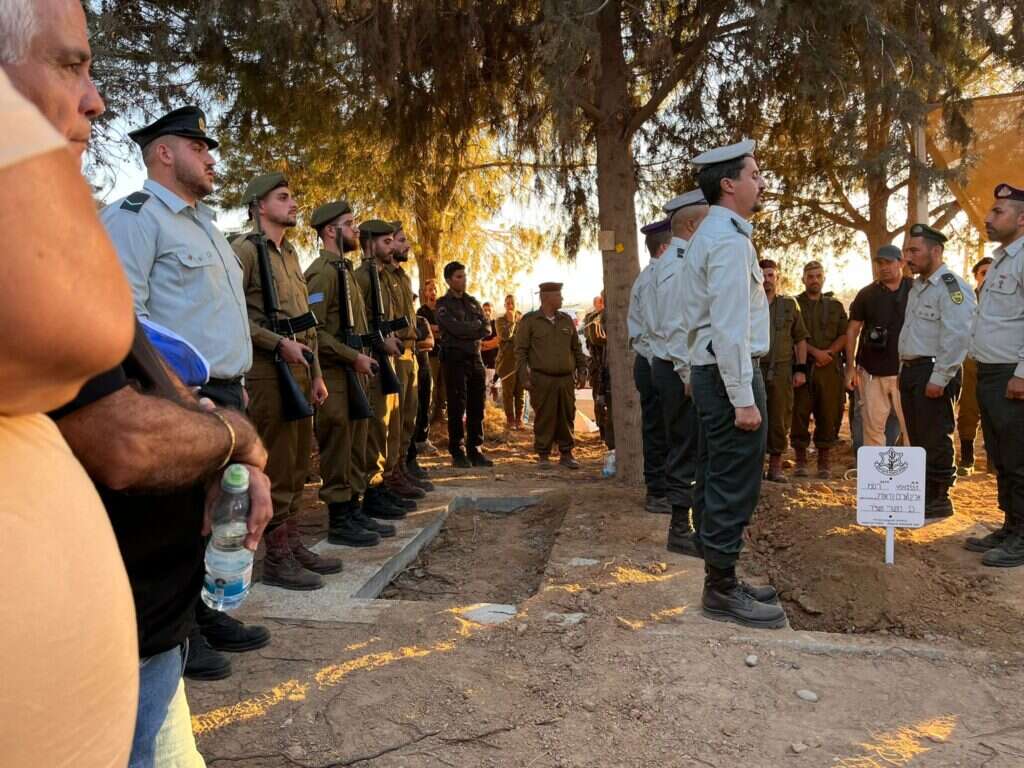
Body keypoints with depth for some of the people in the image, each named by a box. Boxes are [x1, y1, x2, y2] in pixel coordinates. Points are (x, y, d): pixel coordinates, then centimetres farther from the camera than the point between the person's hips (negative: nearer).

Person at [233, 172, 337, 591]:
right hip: (268, 372, -8)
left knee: (298, 462, 12)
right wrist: (280, 343, -18)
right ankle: (276, 557, 6)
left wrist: (316, 373, 16)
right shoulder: (244, 250, -6)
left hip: (299, 369, 9)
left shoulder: (290, 254, 20)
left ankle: (293, 543, 23)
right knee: (276, 465, -4)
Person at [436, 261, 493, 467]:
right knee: (457, 407, -2)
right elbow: (455, 328, -16)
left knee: (476, 407, 6)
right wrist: (476, 325, -2)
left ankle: (474, 450, 14)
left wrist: (466, 330, -9)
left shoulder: (473, 302, 17)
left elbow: (487, 329, 7)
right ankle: (457, 452, 6)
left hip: (475, 358, 5)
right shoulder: (443, 304, 0)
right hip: (455, 359, -5)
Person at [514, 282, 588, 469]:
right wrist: (524, 375, -9)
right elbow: (521, 350, -1)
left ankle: (566, 454, 17)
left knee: (567, 418, 6)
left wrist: (581, 369, 12)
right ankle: (543, 455, 10)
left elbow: (576, 348, 20)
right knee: (544, 418, -1)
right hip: (542, 379, -4)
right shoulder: (529, 320, 1)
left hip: (566, 378, 4)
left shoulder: (567, 320, 15)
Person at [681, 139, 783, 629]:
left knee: (715, 481, 14)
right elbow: (730, 328, -21)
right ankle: (723, 592, 6)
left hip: (708, 370, 11)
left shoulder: (710, 234, 18)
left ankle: (720, 581, 26)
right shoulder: (730, 239, -14)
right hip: (730, 372, -11)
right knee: (734, 486, -4)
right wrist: (743, 399, -21)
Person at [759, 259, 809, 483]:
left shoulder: (790, 304, 11)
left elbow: (800, 339, 12)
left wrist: (800, 369, 4)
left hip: (782, 370, 1)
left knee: (780, 419, 4)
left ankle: (775, 466, 14)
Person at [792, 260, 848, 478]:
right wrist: (815, 352, -12)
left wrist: (829, 352, -8)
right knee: (799, 413, -2)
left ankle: (825, 461, 9)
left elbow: (844, 335, 9)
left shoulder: (835, 306, 17)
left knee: (829, 414, 1)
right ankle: (800, 460, 6)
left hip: (829, 368, 2)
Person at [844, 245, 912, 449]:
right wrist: (851, 366, 2)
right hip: (872, 371, 1)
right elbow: (853, 330, 8)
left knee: (910, 425, -2)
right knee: (872, 425, 5)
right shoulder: (867, 294, 6)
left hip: (905, 371, -1)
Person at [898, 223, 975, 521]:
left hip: (934, 374, -9)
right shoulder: (917, 288, 17)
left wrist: (939, 378, -22)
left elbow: (956, 337, -20)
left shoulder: (952, 287, -13)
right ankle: (922, 494, 26)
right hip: (910, 371, 9)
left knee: (935, 440, -3)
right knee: (917, 438, 15)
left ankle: (938, 501, 8)